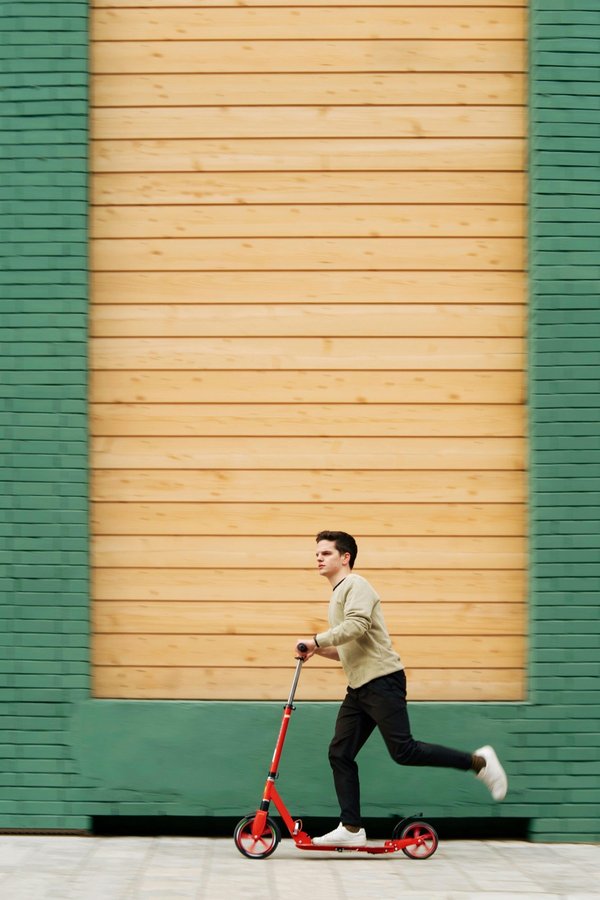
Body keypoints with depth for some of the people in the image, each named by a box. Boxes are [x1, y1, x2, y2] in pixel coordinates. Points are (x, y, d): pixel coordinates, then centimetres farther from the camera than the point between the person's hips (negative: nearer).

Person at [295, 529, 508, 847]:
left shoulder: (356, 585, -7)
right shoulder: (338, 594, 23)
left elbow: (357, 625, -26)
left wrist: (316, 640, -21)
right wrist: (319, 651, 14)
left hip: (382, 681, -10)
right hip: (359, 687, 10)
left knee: (403, 751, -14)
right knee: (340, 754, 2)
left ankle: (478, 762, -2)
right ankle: (351, 829, 3)